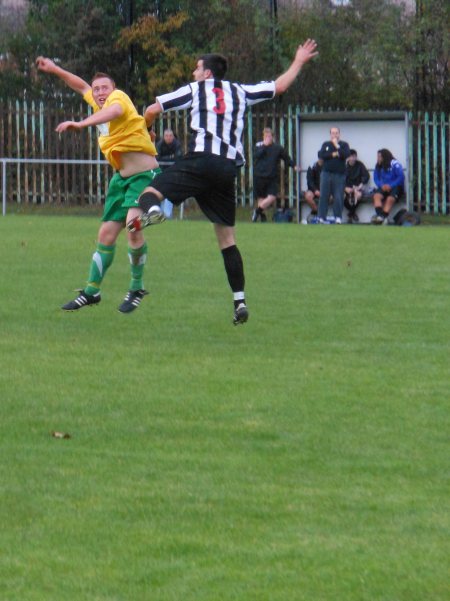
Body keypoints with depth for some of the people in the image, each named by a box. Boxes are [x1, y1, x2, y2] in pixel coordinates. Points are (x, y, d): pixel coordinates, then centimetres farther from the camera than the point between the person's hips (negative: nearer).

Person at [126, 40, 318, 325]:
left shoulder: (195, 89, 13)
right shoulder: (240, 92, 21)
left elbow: (153, 111, 12)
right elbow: (279, 87, 30)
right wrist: (299, 63, 45)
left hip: (201, 160, -4)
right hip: (230, 168, 4)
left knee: (151, 192, -10)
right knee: (227, 237, 10)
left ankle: (150, 209, -49)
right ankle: (240, 300, 4)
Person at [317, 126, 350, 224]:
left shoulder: (344, 145, 7)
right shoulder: (326, 144, 13)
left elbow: (346, 155, -11)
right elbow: (320, 154, -2)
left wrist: (337, 146, -8)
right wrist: (333, 154, -8)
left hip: (339, 175, -2)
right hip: (326, 173, 2)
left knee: (338, 197, -5)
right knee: (324, 196, -2)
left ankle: (338, 218, 2)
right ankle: (322, 217, 0)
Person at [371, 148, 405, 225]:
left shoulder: (395, 164, -9)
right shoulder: (378, 166, 9)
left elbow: (401, 177, -14)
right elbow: (376, 178, 9)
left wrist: (391, 185, -20)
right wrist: (381, 185, -12)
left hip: (395, 187, -5)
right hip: (384, 187, 5)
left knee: (390, 199, -33)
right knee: (376, 196, -25)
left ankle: (384, 216, -39)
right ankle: (380, 215, -39)